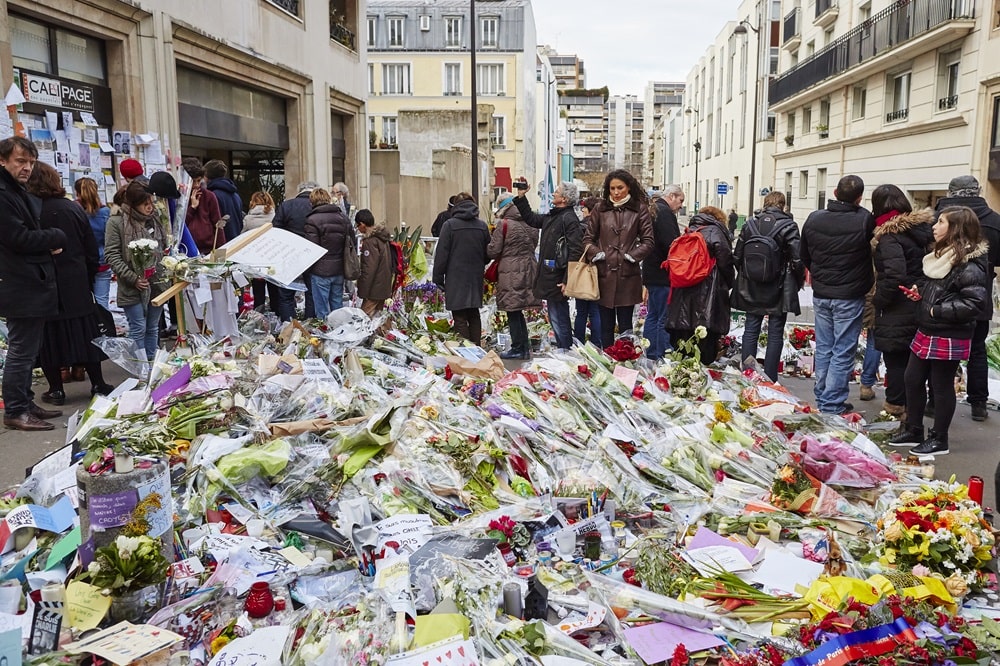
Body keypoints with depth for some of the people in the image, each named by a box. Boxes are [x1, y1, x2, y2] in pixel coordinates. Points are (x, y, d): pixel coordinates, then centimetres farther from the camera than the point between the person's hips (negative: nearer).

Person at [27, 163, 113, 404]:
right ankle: (98, 384, 16)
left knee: (49, 337, 7)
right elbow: (92, 251, 5)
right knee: (84, 333, 11)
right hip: (77, 285, 3)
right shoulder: (74, 209, 0)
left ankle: (56, 389, 13)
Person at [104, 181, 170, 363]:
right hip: (133, 287, -5)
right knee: (138, 329, -2)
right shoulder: (116, 222, -7)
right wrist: (133, 278, -16)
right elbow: (111, 255, -10)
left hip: (157, 284, 6)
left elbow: (164, 248, 22)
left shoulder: (155, 219, 10)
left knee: (153, 328, 13)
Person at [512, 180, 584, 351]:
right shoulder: (551, 217, 15)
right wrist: (521, 197, 22)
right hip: (549, 278, 10)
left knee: (559, 320, -5)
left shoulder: (569, 219, -15)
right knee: (555, 319, 16)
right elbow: (531, 218, 31)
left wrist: (567, 281, -24)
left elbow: (575, 252, -21)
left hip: (558, 280, -10)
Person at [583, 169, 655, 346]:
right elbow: (588, 238, 11)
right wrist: (596, 253, -5)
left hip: (628, 275, -2)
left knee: (625, 325, 4)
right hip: (604, 274, 2)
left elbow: (648, 241, 3)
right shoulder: (600, 209, 8)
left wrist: (633, 255, -9)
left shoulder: (640, 209, 3)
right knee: (606, 326, 7)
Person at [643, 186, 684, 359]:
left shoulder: (653, 210, 17)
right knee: (665, 318, -6)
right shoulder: (665, 212, -15)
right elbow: (671, 244, -22)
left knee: (653, 316, 14)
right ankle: (662, 356, -5)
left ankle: (650, 355, 20)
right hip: (663, 275, -10)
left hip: (651, 273, 10)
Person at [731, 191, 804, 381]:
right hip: (778, 290, -3)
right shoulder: (788, 226, -9)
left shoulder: (750, 224, 1)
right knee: (775, 335, 4)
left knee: (751, 331, 10)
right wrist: (799, 282, 3)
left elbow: (737, 256, 5)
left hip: (752, 288, 3)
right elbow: (797, 259, -12)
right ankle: (770, 380, 6)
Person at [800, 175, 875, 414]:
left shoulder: (814, 219, -5)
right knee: (843, 353, 3)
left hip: (821, 294, 4)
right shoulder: (865, 221, -19)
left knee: (823, 348, 16)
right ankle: (832, 405, 5)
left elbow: (804, 255, 8)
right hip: (849, 296, -4)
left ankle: (821, 399, 24)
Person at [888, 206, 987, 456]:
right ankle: (913, 430, 28)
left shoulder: (969, 266, -18)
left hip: (948, 339, -9)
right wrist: (920, 293, 6)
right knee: (912, 379, 14)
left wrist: (937, 311, -21)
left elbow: (972, 304, -26)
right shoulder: (942, 255, 11)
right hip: (926, 332, 9)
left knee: (942, 387, 3)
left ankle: (939, 440, 18)